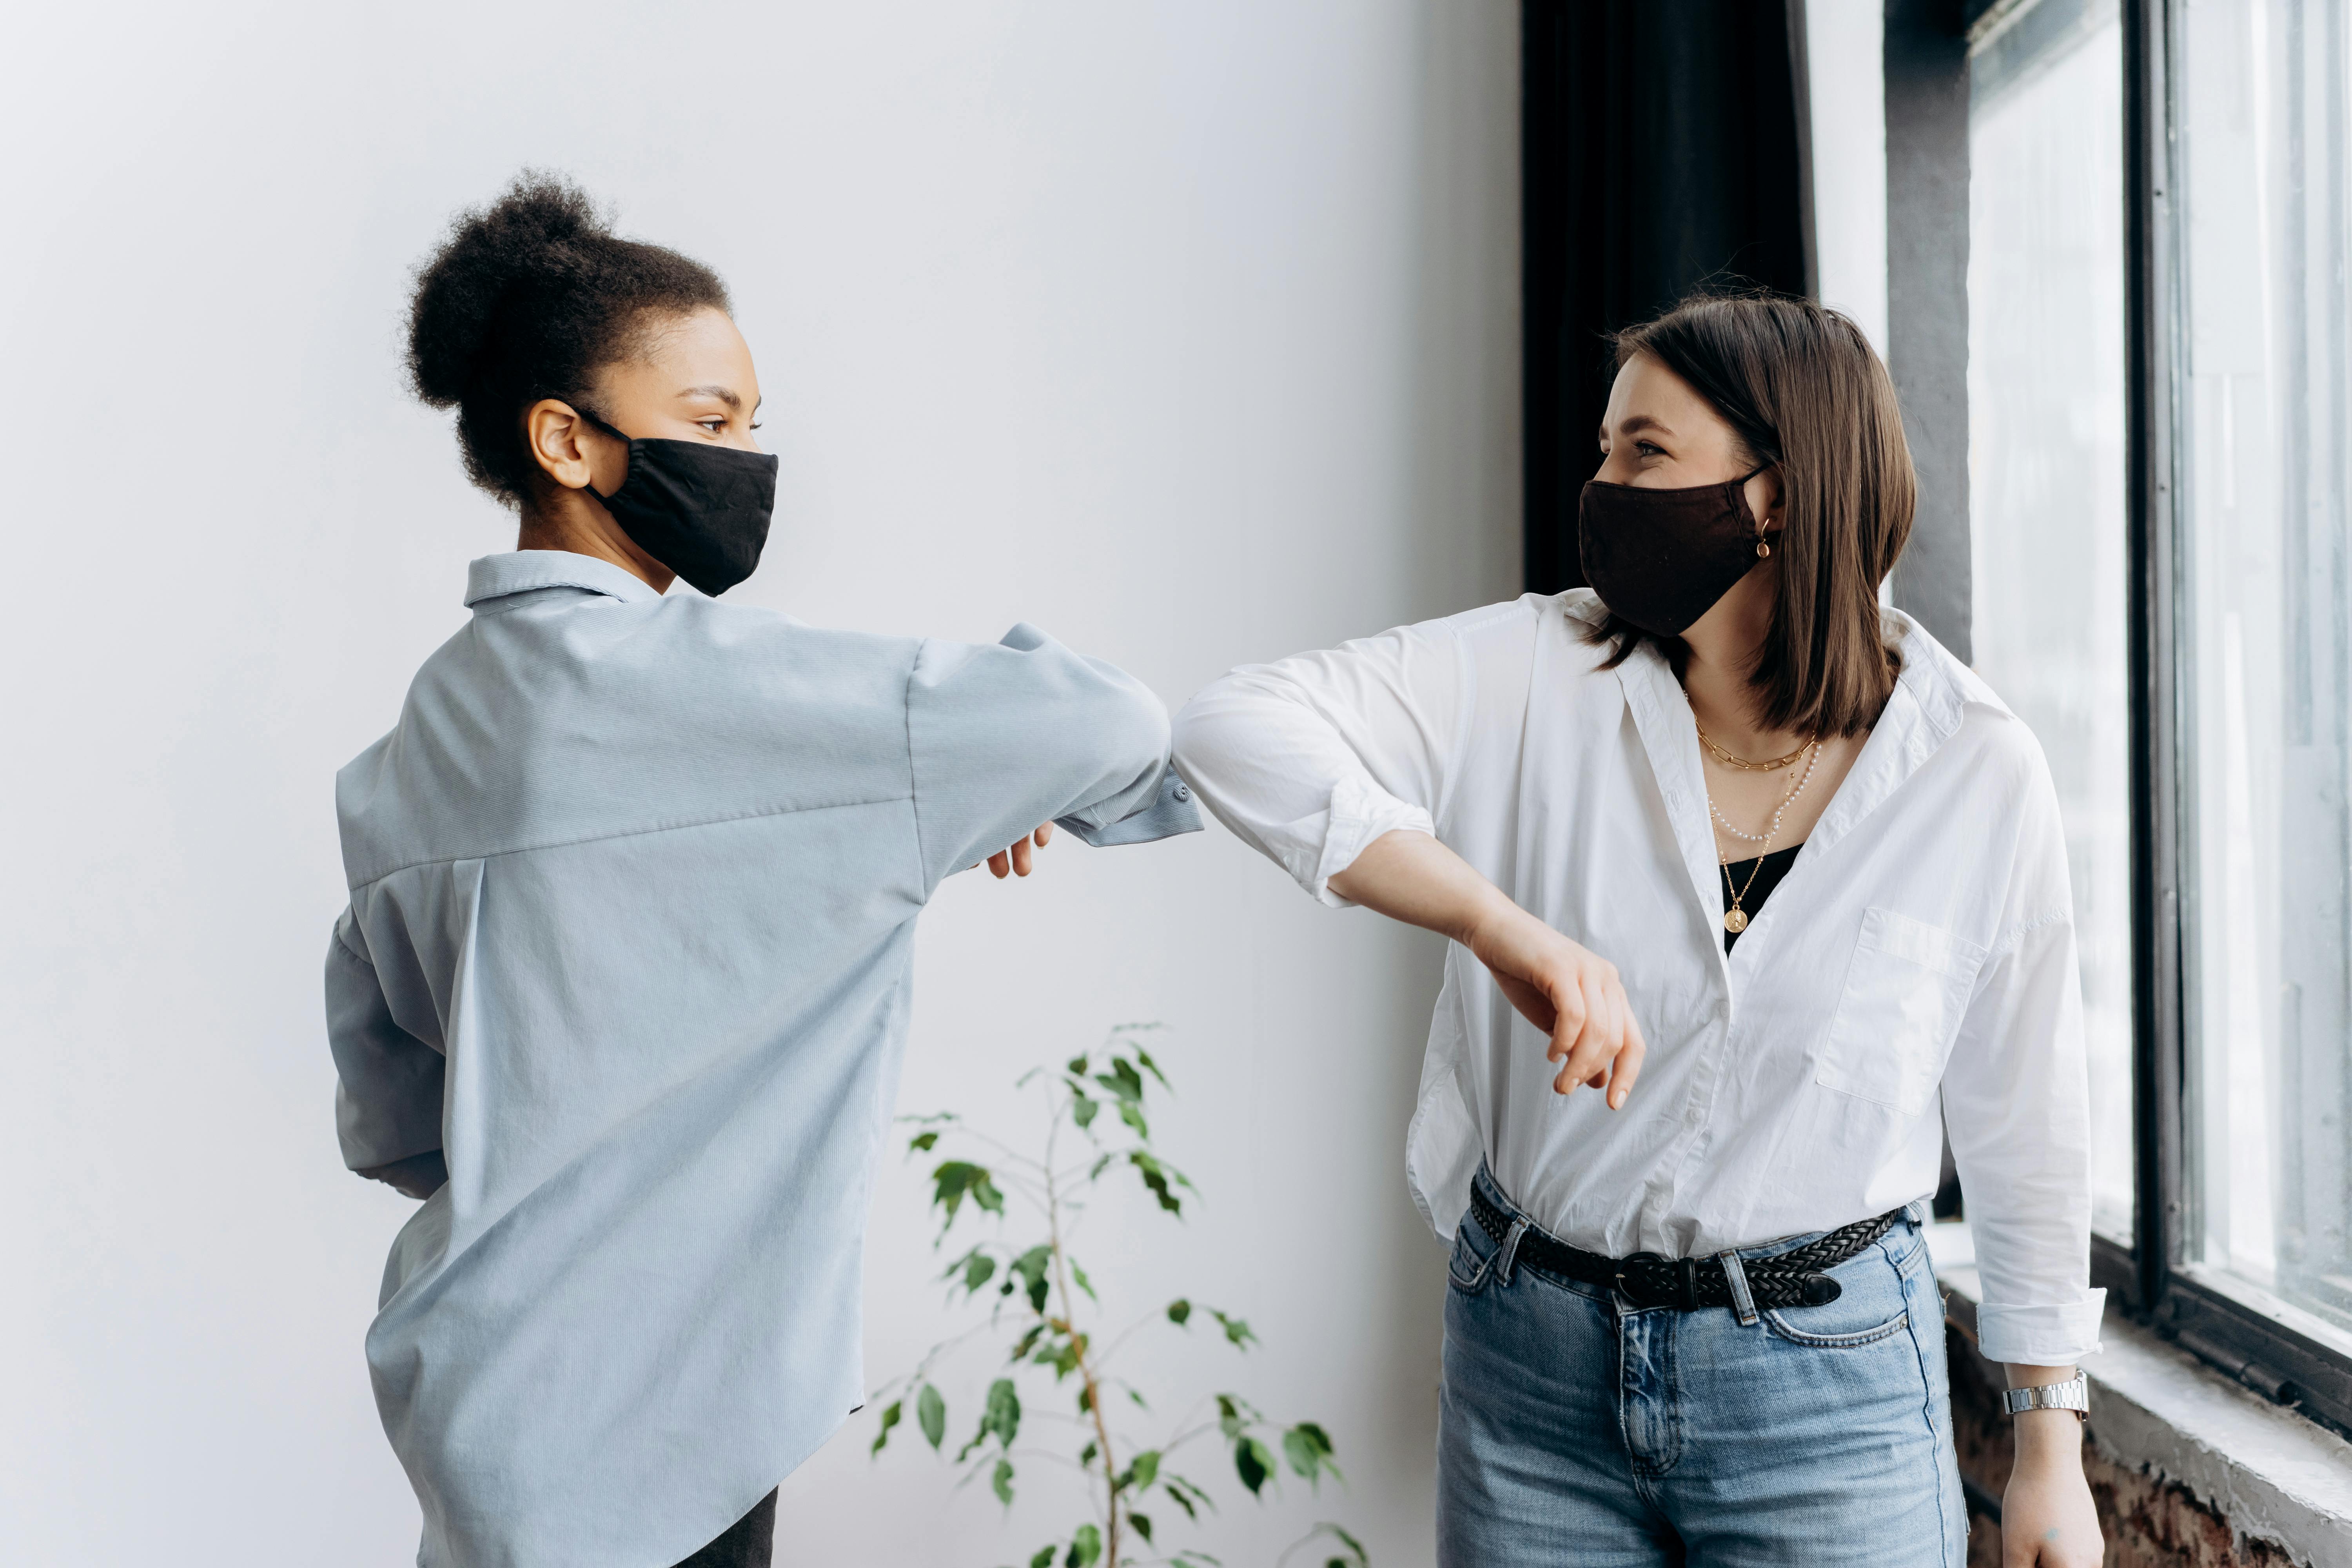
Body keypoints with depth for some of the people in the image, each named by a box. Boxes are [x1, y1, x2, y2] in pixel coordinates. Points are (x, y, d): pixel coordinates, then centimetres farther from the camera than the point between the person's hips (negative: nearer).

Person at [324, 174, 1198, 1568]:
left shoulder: (421, 741, 6)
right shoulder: (674, 679, -21)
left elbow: (388, 1126, 11)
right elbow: (1096, 724, -24)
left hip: (503, 1389, 9)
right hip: (621, 1454, -9)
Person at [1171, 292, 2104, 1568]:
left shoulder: (1977, 773, -9)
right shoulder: (1535, 675, -10)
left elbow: (2024, 1128, 1)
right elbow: (1235, 729, -22)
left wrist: (2052, 1450, 8)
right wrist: (1501, 925, -34)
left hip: (1827, 1383, -1)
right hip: (1527, 1364, 1)